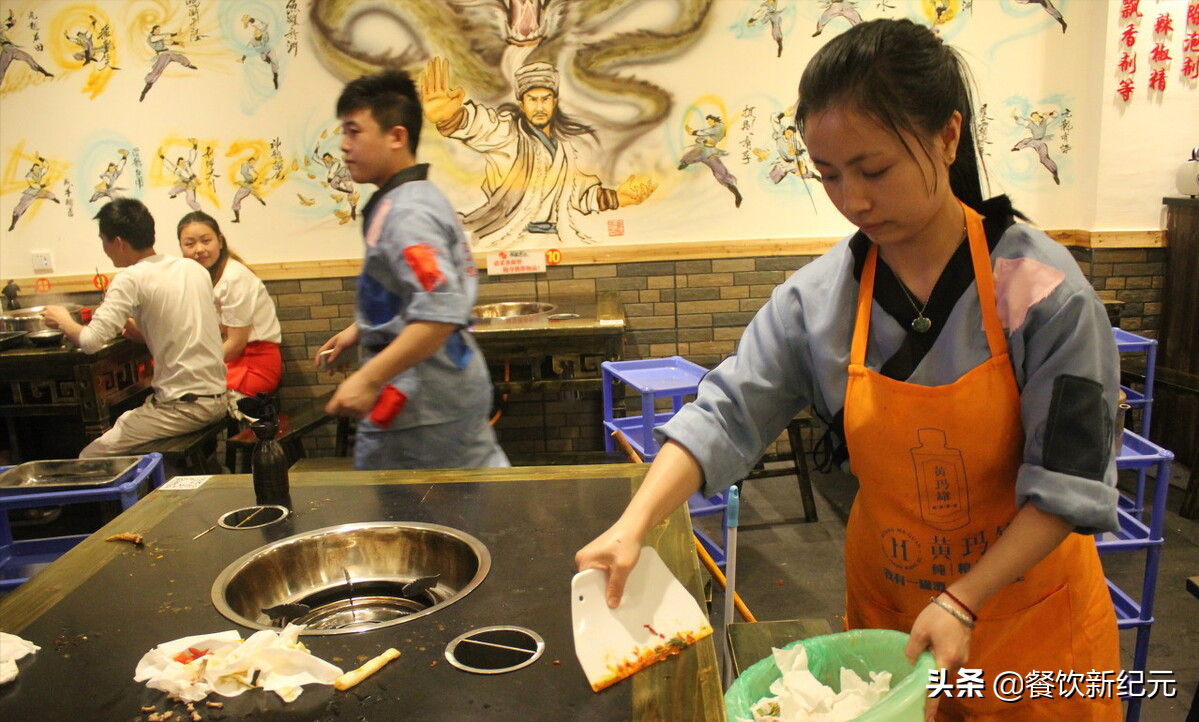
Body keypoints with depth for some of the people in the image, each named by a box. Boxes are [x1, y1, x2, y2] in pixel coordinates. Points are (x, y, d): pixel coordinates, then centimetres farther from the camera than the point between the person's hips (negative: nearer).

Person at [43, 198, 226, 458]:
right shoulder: (194, 268, 9)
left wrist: (63, 321, 2)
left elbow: (91, 342, -17)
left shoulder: (131, 279, -11)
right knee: (125, 421, 27)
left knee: (90, 460, 4)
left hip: (184, 407, -8)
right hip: (216, 399, 8)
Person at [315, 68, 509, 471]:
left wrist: (368, 379, -31)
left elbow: (441, 311, -31)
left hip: (416, 406, -10)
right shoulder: (420, 198, 11)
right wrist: (359, 331, 25)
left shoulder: (406, 213, -20)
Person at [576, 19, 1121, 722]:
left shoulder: (1042, 288, -19)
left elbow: (1067, 480, -17)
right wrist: (635, 524, -27)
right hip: (887, 604, 2)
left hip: (1030, 606, -1)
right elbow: (725, 416, -15)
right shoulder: (817, 297, -13)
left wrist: (961, 603, -23)